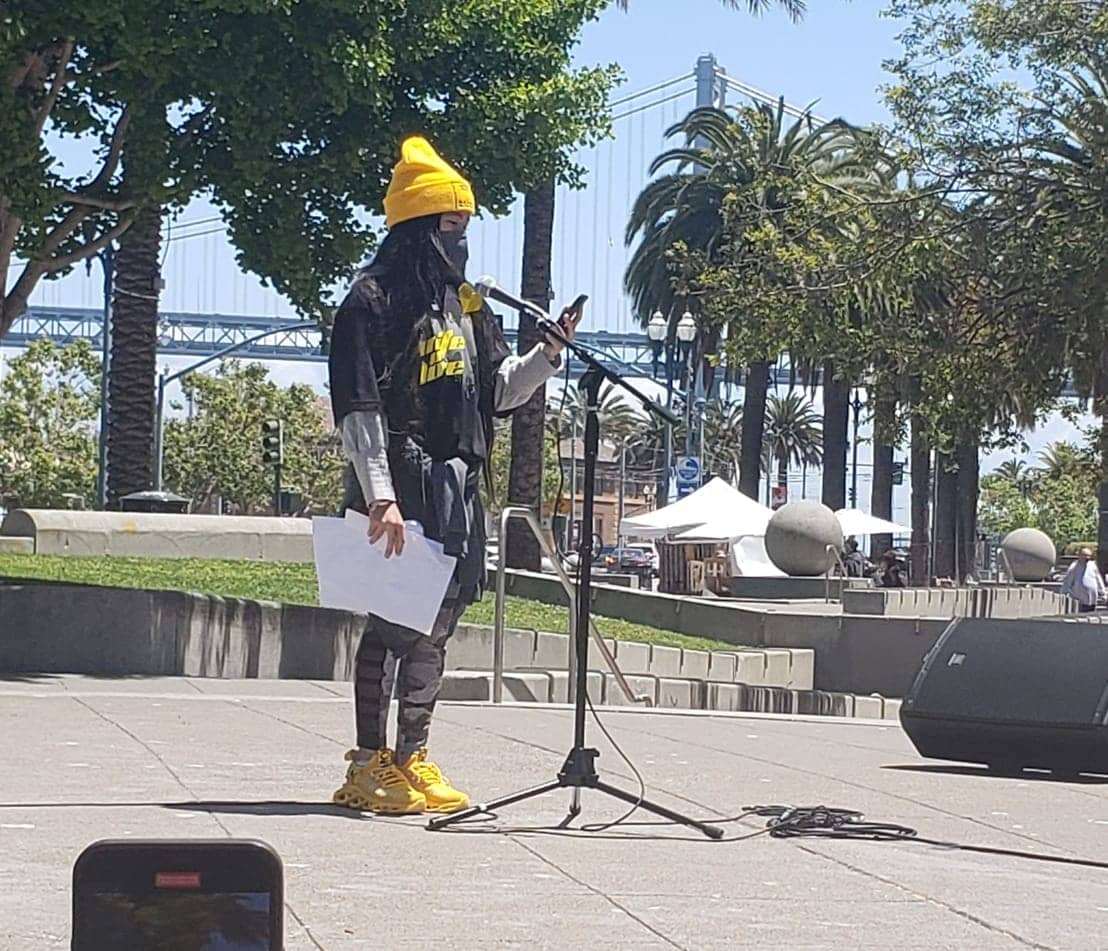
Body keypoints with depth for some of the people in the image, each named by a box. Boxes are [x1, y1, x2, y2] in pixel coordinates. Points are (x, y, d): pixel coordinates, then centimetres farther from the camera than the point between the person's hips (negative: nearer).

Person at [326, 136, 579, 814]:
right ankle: (369, 766, -2)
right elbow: (359, 409, -13)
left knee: (437, 617, 11)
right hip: (405, 482, -8)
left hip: (459, 483, 8)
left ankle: (412, 759, 19)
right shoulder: (374, 300, -7)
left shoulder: (465, 301, 18)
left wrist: (550, 353, 5)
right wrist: (380, 498, -20)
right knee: (395, 617, -8)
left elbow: (500, 390, 22)